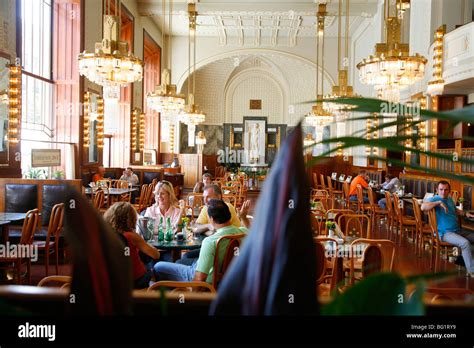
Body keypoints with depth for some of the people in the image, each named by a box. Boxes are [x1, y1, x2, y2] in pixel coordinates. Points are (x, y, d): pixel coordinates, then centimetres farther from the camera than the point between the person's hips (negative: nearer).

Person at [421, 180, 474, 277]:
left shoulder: (450, 199, 17)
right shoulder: (434, 199, -9)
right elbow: (423, 207, -30)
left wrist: (465, 213, 18)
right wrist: (439, 202, -26)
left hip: (458, 230, 9)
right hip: (445, 232, -9)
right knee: (465, 243, -29)